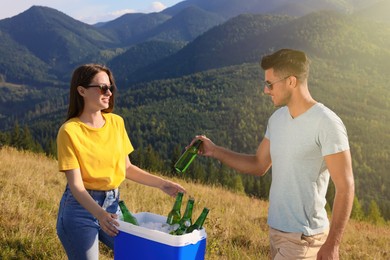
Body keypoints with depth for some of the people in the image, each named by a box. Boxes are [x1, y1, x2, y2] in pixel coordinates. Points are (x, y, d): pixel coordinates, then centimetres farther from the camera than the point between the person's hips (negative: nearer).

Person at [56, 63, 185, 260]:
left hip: (112, 205, 5)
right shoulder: (70, 131, -16)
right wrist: (99, 214, -35)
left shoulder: (116, 122, 0)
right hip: (80, 209, -5)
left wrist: (161, 183, -2)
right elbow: (76, 185, -20)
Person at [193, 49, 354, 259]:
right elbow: (259, 165, 14)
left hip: (304, 237, -7)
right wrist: (215, 151, 5)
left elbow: (345, 188, -17)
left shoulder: (326, 124, -18)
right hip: (276, 229, 7)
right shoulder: (277, 118, 4)